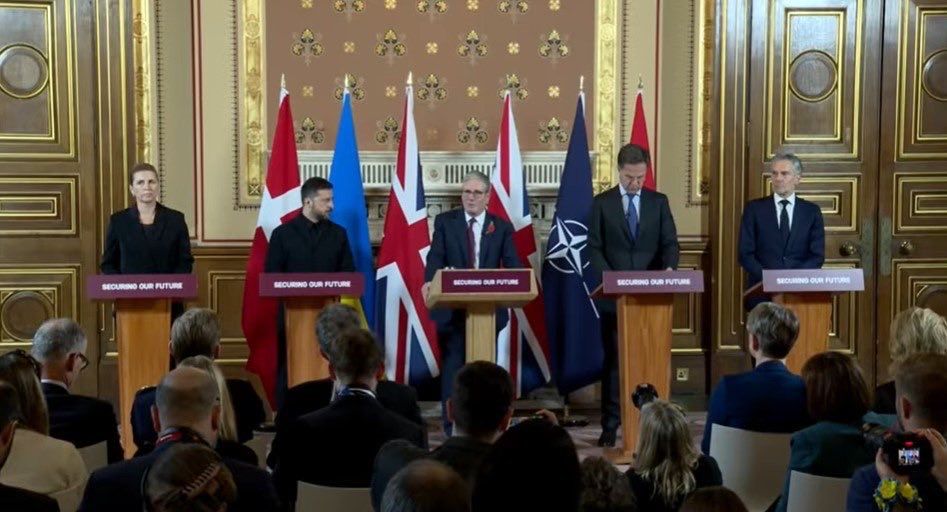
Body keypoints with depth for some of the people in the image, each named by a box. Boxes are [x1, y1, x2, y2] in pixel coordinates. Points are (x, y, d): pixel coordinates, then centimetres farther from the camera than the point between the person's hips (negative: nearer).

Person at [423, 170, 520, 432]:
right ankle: (452, 425, 8)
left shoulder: (502, 227, 7)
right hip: (452, 307, -1)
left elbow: (512, 265, -2)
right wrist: (429, 281, -26)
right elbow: (435, 257, -6)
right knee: (453, 365, 1)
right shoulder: (445, 221, 5)